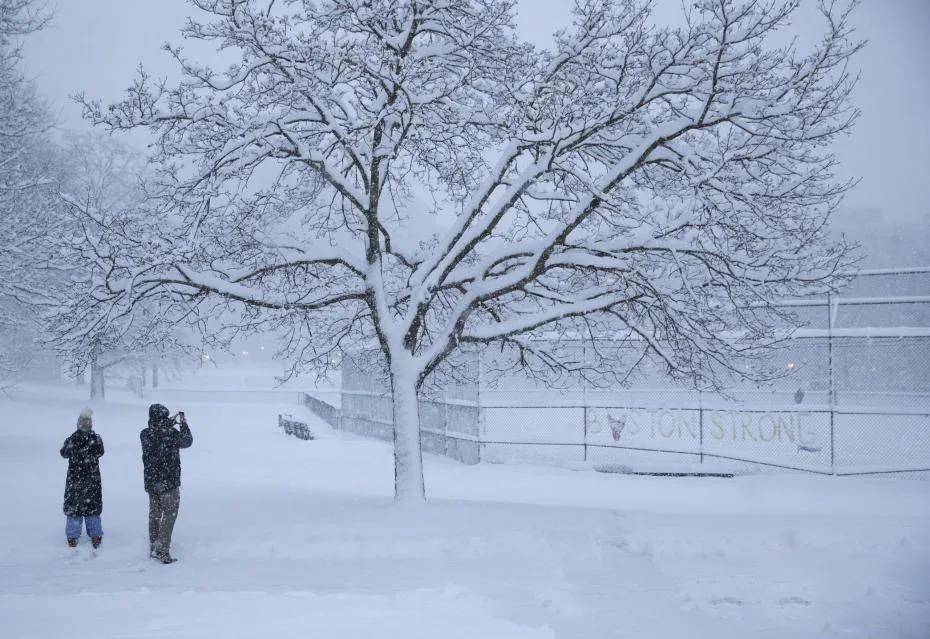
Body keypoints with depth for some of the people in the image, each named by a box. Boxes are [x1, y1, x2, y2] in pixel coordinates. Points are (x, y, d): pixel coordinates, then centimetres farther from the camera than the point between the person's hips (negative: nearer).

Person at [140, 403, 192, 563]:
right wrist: (184, 423, 12)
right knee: (169, 516, 2)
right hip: (169, 483, -6)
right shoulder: (171, 433, -19)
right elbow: (187, 441, -1)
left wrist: (171, 421, 23)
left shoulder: (145, 434, -3)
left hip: (151, 483, 6)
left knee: (154, 514, 17)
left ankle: (153, 549, 26)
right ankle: (163, 553, -2)